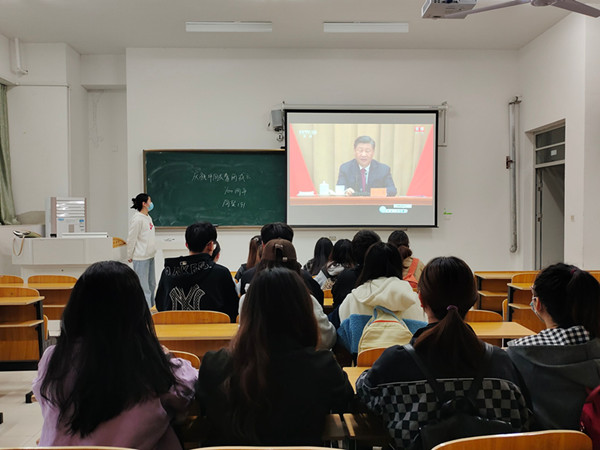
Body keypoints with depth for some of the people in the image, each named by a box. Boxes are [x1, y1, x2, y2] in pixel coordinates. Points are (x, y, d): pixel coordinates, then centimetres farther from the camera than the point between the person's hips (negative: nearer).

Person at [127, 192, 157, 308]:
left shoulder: (148, 217, 11)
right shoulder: (137, 219, -17)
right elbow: (131, 239, -12)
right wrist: (129, 256, -5)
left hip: (150, 256, 9)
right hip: (141, 258, -9)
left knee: (151, 284, 16)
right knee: (143, 285, -3)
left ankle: (151, 307, 28)